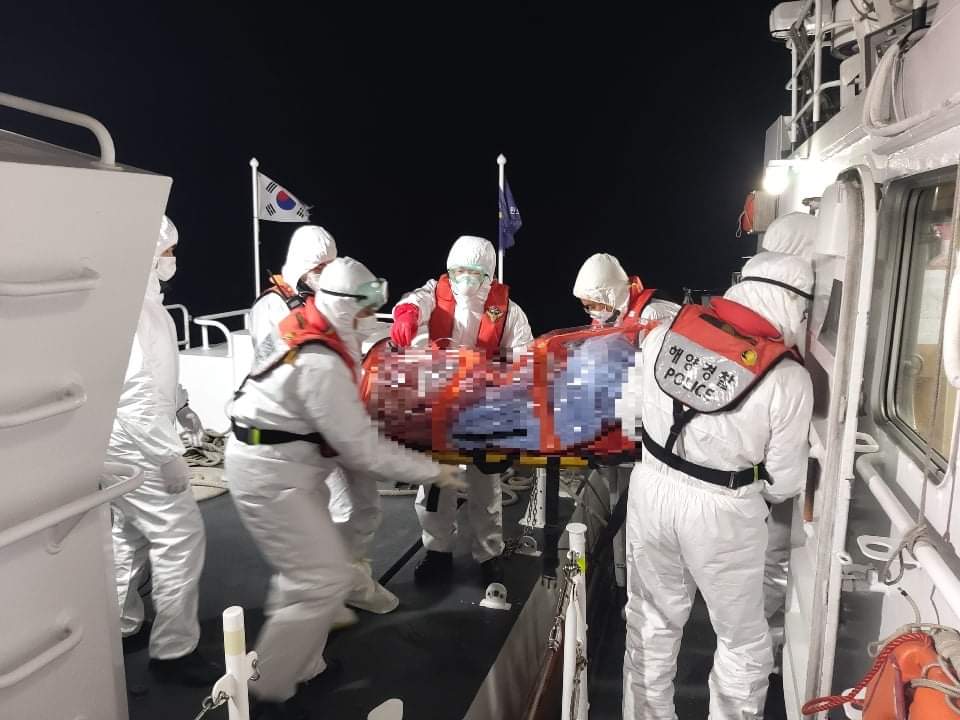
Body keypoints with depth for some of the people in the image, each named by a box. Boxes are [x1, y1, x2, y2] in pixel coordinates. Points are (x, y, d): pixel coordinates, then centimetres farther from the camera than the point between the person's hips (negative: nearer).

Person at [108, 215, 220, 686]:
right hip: (135, 444, -11)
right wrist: (168, 453, -27)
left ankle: (120, 628, 38)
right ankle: (173, 651, 7)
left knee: (131, 536, 22)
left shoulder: (144, 299, 9)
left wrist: (180, 407, 25)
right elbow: (131, 388, -29)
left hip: (128, 442, 11)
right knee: (181, 537, -5)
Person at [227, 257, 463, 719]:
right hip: (271, 475, -10)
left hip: (279, 464, 10)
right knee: (324, 580, -5)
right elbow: (362, 449, -23)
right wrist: (432, 471, -15)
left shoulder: (303, 325, 1)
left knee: (306, 571, 19)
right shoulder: (321, 365, -28)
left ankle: (300, 667, 35)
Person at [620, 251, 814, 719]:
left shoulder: (665, 332, -8)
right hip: (720, 512, -4)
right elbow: (786, 477, -8)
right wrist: (764, 496, 14)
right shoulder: (788, 378, -18)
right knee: (742, 638, 21)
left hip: (651, 489, 5)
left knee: (653, 619, 24)